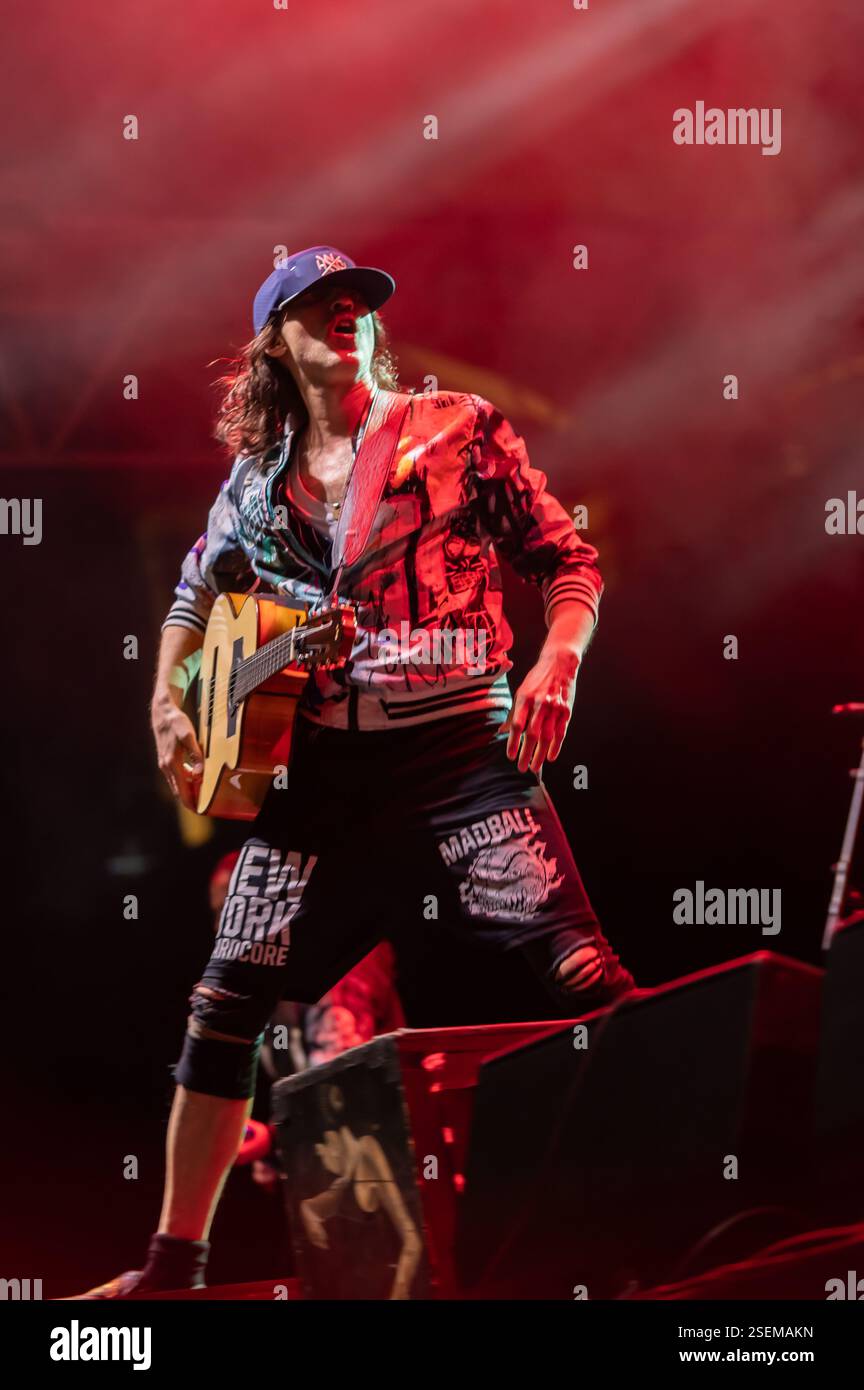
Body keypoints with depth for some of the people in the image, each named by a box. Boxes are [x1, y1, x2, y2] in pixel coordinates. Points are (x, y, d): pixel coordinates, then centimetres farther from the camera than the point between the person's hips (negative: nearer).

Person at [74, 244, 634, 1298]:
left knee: (584, 976, -18)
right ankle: (175, 1260, 15)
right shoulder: (258, 478, 14)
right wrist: (167, 706, 16)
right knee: (226, 1004, 1)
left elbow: (567, 560, 4)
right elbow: (198, 591, 30)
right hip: (317, 774, 3)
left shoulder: (458, 428, 4)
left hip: (462, 753, -3)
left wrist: (555, 669, -13)